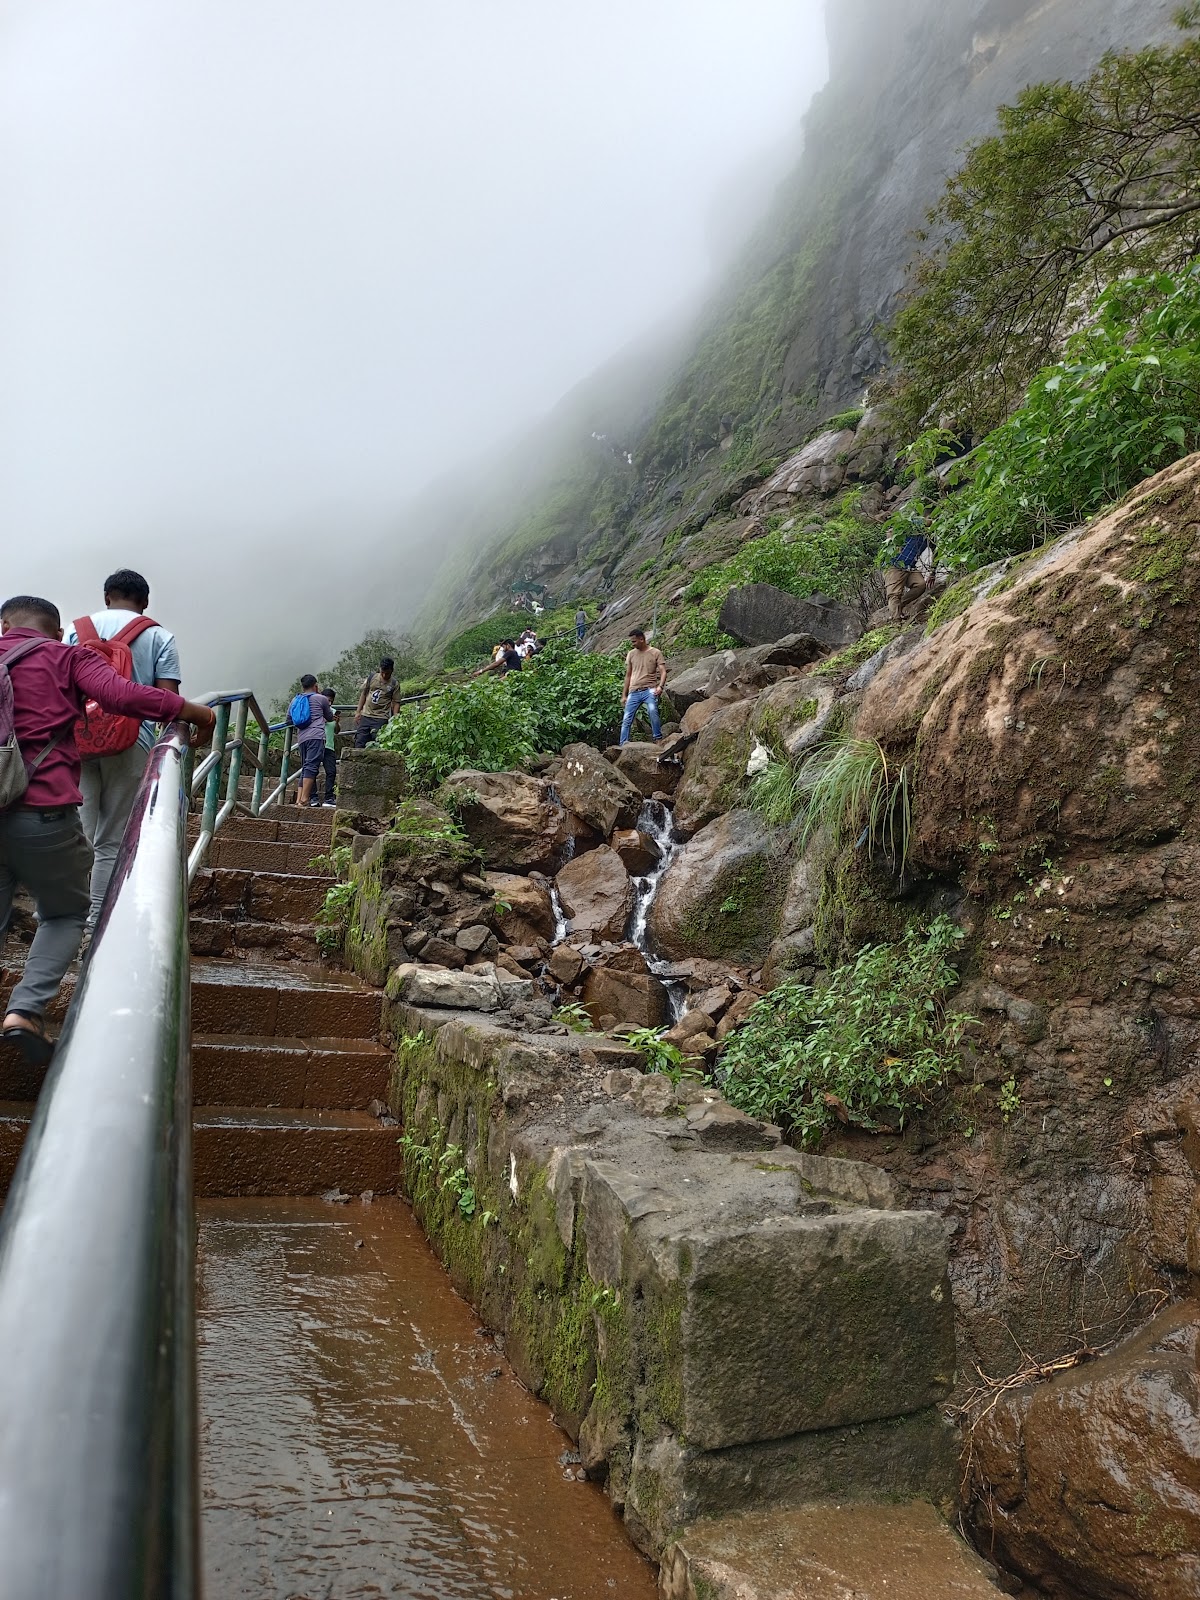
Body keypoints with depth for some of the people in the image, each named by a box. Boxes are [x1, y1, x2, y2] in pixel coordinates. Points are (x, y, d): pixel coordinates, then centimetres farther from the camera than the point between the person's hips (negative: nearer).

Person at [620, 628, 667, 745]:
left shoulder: (656, 653, 4)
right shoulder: (631, 654, 15)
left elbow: (663, 672, -2)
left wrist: (660, 686, -21)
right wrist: (624, 695, 17)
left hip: (649, 690, -4)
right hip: (634, 692, 4)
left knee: (652, 710, -30)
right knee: (626, 719, -3)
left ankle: (658, 739, -23)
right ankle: (623, 744, 0)